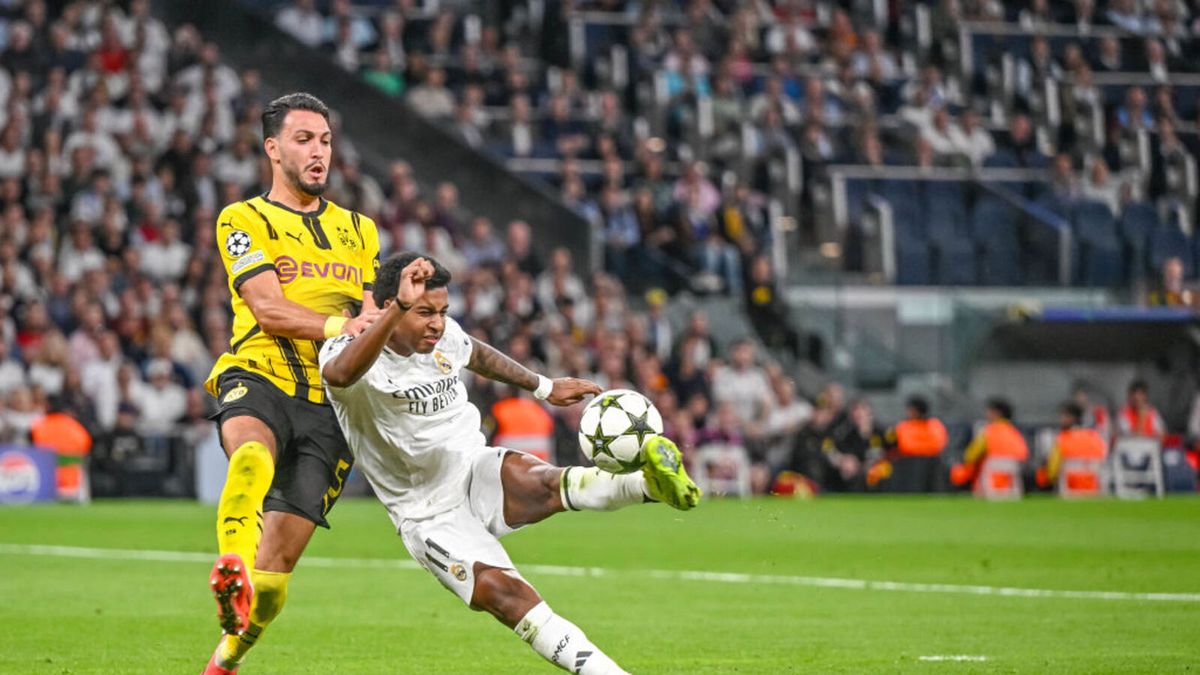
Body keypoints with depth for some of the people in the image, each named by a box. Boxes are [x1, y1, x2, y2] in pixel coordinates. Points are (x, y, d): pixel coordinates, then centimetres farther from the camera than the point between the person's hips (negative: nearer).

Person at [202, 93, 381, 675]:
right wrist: (337, 325, -22)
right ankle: (231, 572, -63)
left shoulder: (359, 231, 24)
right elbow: (268, 308, -7)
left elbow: (372, 317, 20)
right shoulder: (243, 219, 7)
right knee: (253, 455, -40)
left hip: (329, 401, 3)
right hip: (259, 378, -3)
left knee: (280, 557, -5)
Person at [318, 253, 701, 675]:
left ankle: (652, 482, -55)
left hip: (478, 473, 4)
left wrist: (544, 387, 32)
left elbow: (478, 356, 24)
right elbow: (340, 374, -46)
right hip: (430, 515, -4)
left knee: (540, 483, -32)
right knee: (502, 592, -29)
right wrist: (398, 309, -56)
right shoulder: (346, 350, -19)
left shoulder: (445, 336, -1)